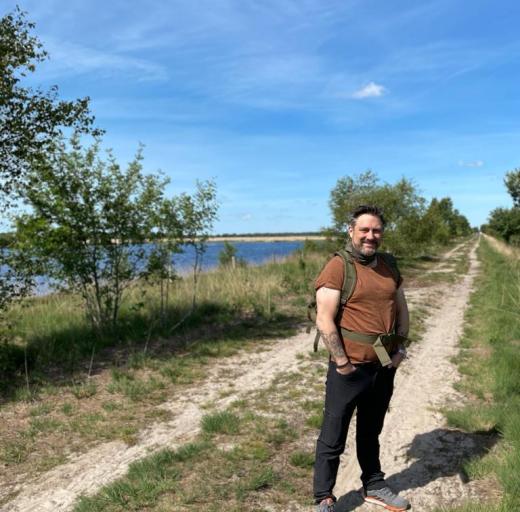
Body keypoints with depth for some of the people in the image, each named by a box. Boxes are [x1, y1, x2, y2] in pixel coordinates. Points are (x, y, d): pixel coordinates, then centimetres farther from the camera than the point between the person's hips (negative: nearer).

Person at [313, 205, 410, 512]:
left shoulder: (389, 267, 7)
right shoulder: (337, 268, -14)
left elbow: (402, 310, 16)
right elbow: (324, 320, -18)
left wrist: (400, 349, 5)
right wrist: (342, 363, -17)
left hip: (385, 368, 6)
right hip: (350, 369, -6)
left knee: (371, 432, 23)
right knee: (333, 437, 6)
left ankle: (374, 486, 39)